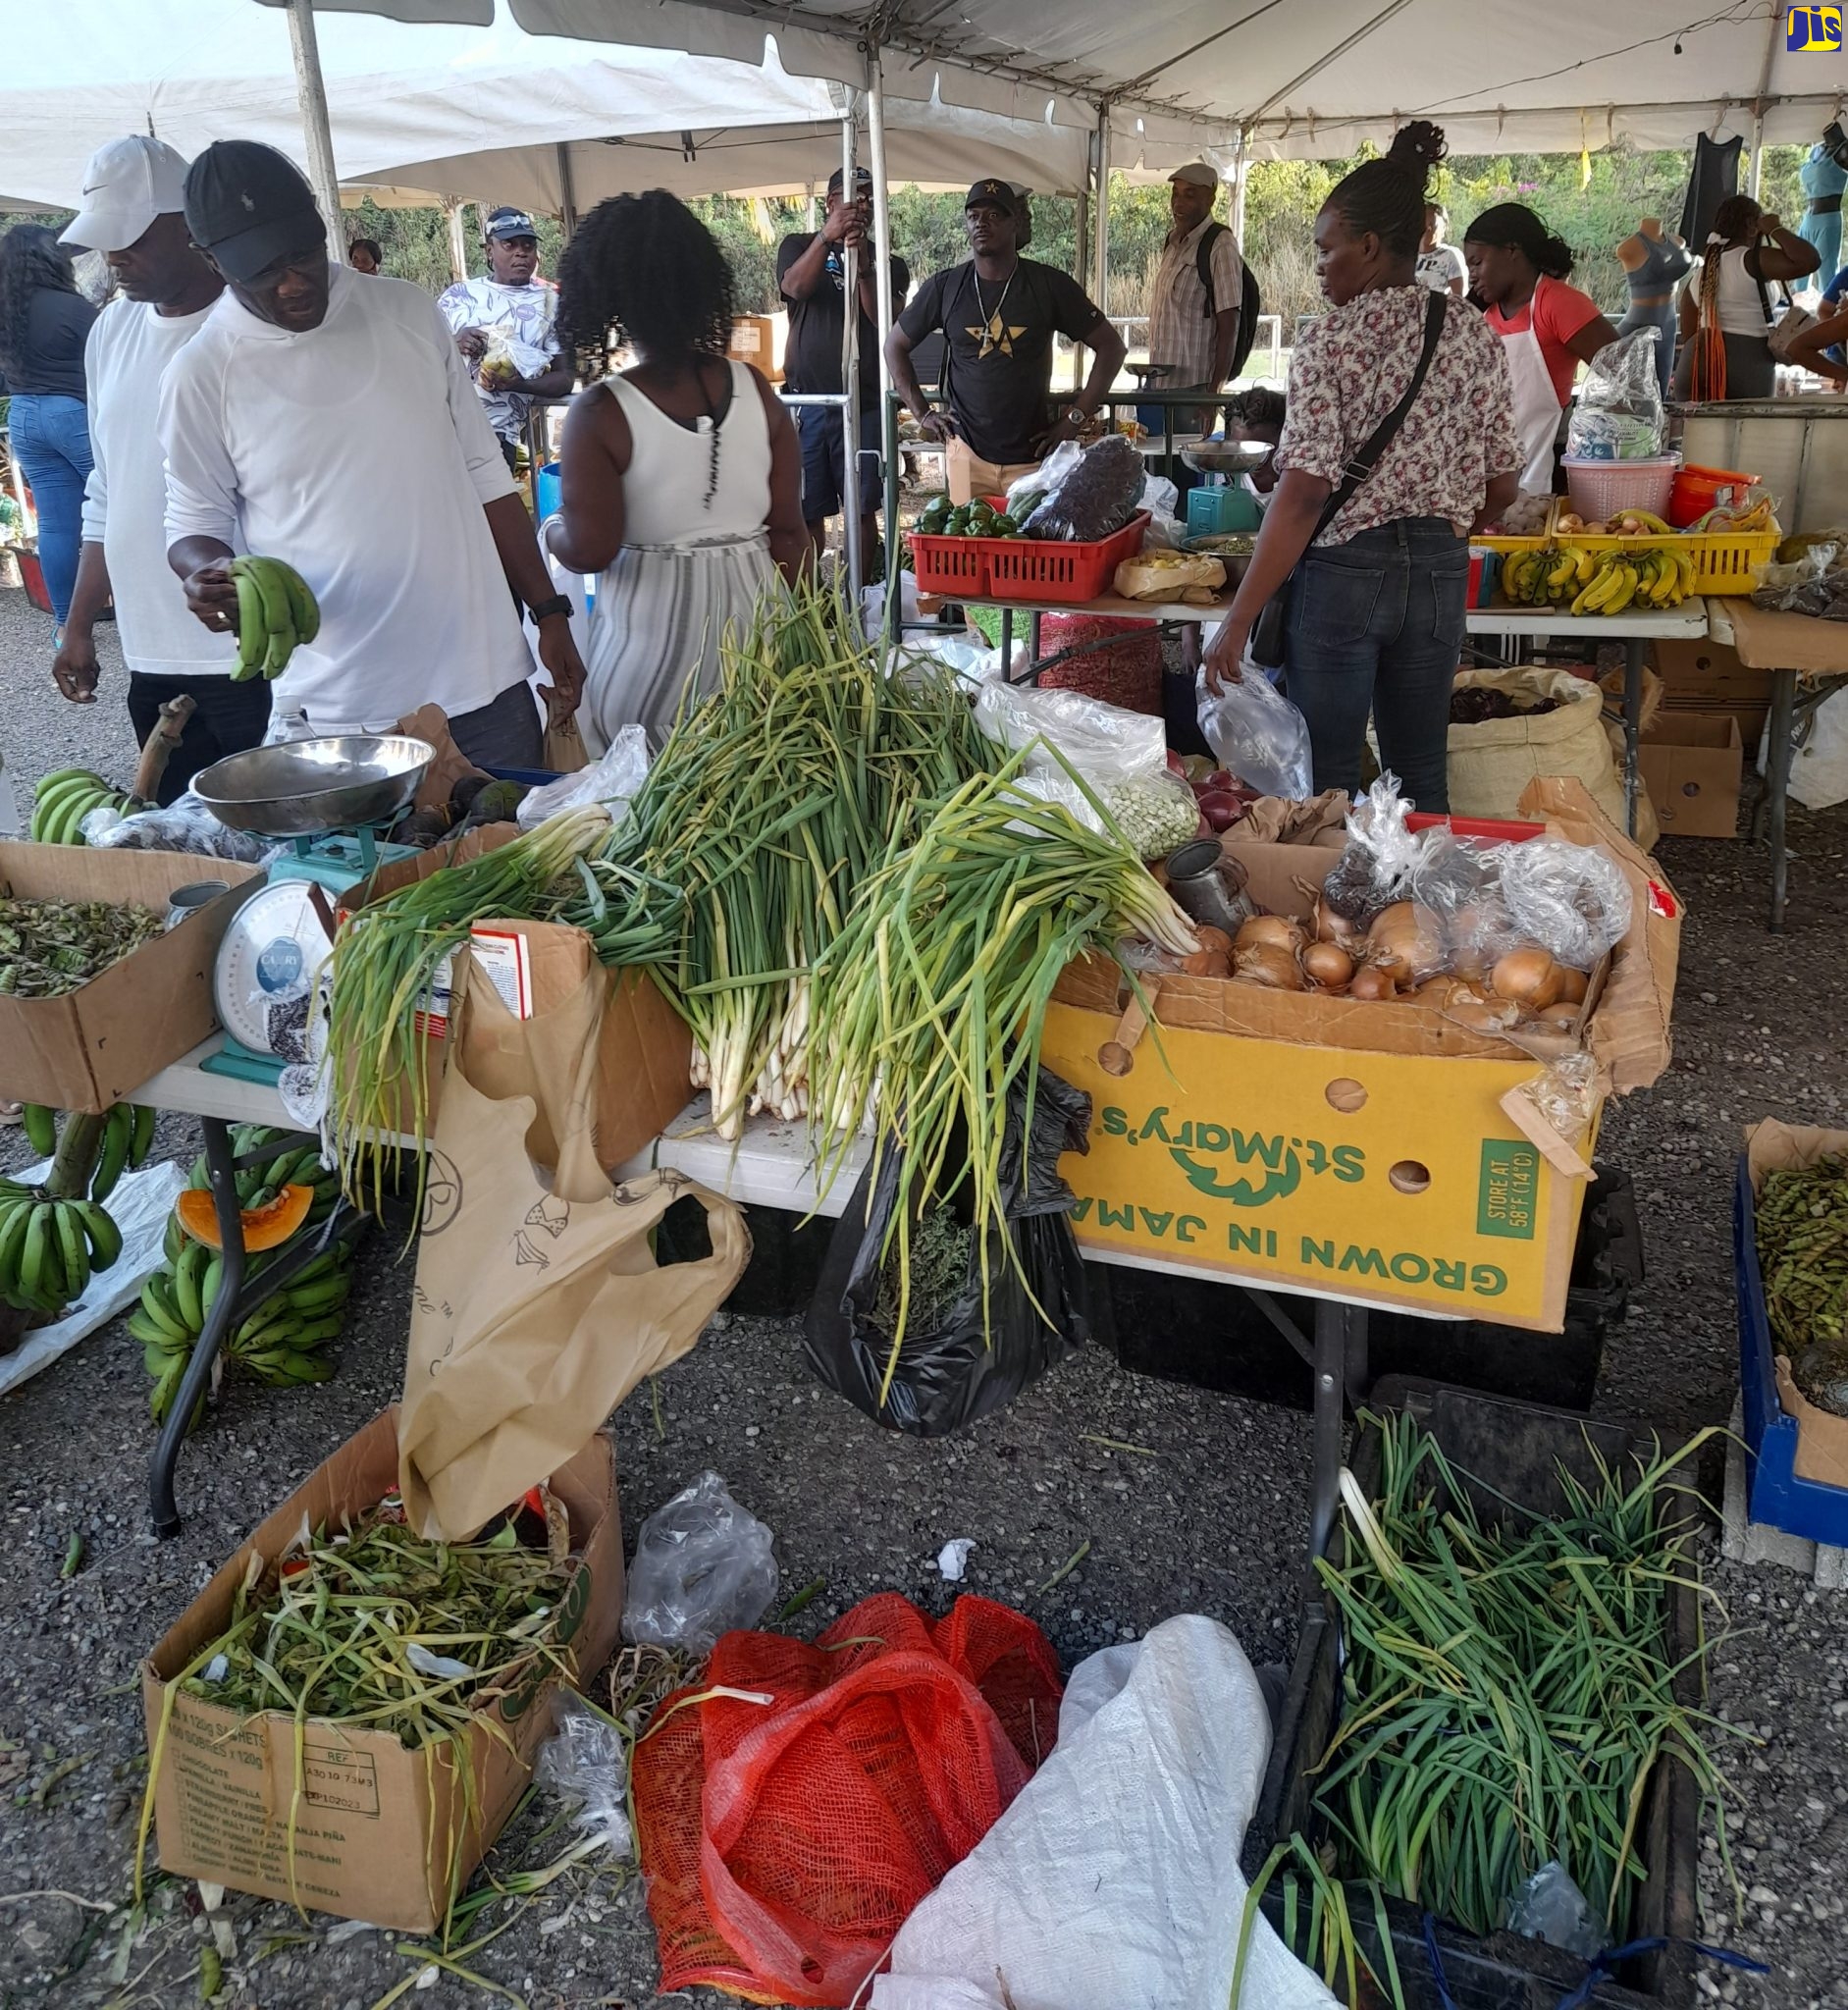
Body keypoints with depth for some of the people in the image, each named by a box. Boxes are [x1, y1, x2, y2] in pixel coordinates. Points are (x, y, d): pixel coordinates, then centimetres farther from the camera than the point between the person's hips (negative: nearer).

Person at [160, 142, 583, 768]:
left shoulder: (408, 312, 6)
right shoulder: (200, 375, -3)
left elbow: (484, 475, 10)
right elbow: (194, 526, 6)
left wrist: (549, 613, 8)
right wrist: (209, 573, -18)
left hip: (485, 682, 3)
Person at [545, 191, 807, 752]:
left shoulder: (600, 413, -12)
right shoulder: (754, 389, -1)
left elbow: (588, 551, -13)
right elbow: (789, 529, 2)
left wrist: (550, 528, 9)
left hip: (652, 649, -4)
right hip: (753, 627, 4)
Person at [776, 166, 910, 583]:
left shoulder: (889, 265, 11)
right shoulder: (799, 246, 11)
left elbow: (886, 320, -6)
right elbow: (795, 287, -11)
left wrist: (863, 263, -19)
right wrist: (827, 236, -24)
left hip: (865, 403, 1)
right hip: (806, 400, 0)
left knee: (863, 510, 1)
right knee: (806, 510, 0)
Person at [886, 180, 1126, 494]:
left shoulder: (1049, 285, -1)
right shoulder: (944, 288, 3)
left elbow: (1111, 346, 3)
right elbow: (895, 345, 15)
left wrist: (1075, 418, -1)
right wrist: (923, 413, 7)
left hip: (1033, 458, -1)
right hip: (967, 455, 1)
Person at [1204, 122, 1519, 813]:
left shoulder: (1330, 338, -10)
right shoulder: (1473, 331, 5)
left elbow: (1303, 495, -18)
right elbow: (1500, 487, 7)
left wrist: (1237, 623, -16)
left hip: (1343, 574, -5)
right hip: (1438, 575, 5)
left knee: (1331, 781, 5)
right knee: (1421, 777, 15)